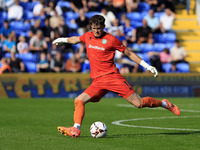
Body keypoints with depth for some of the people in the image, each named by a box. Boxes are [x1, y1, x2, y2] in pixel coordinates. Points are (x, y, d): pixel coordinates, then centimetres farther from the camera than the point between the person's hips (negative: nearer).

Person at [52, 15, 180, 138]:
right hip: (97, 81, 5)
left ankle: (164, 104, 12)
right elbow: (76, 39, 34)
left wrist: (147, 66, 3)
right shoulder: (88, 36, 10)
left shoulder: (111, 39, -3)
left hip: (112, 76, -5)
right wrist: (62, 40, 50)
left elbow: (128, 53, 5)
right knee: (79, 101, -16)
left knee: (139, 103, -10)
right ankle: (76, 129, -19)